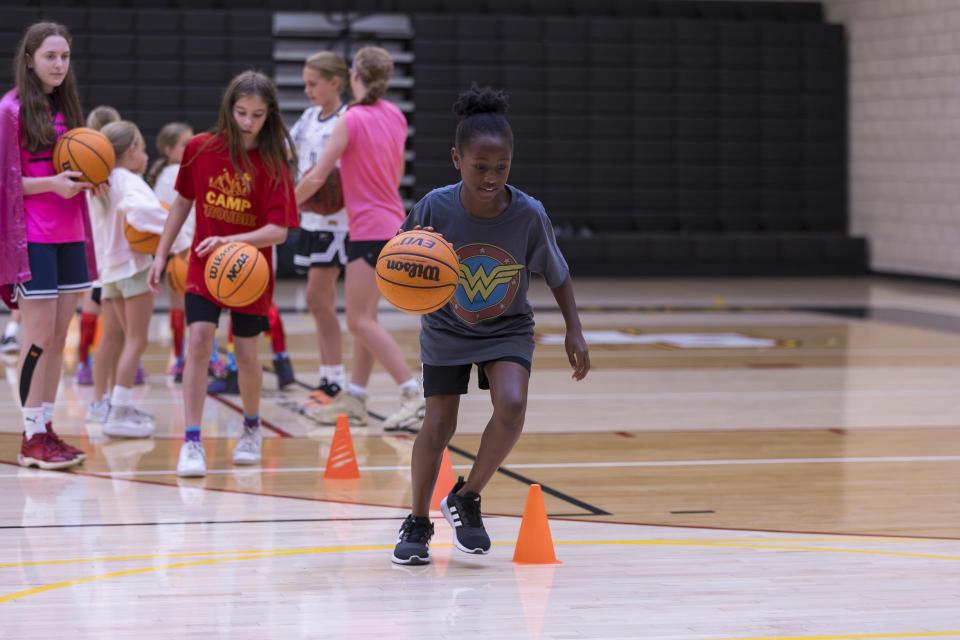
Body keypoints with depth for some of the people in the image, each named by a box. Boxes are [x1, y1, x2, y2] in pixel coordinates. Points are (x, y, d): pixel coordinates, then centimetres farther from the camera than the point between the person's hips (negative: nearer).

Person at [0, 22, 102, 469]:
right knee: (39, 338, -6)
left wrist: (88, 181, 0)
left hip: (69, 236, 7)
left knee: (58, 337, 8)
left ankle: (45, 428, 14)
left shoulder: (68, 108, 13)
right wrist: (51, 184, -19)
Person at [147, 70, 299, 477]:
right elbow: (183, 201, 9)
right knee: (198, 340, -15)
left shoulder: (273, 164, -12)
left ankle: (252, 428, 34)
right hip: (203, 265, 1)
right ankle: (192, 443, -13)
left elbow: (278, 231, -17)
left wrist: (230, 241, -32)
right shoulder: (201, 149, -6)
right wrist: (161, 255, 9)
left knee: (246, 354, 6)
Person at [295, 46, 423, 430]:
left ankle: (414, 394, -15)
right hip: (393, 222, 8)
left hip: (370, 229, -8)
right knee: (364, 317, 13)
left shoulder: (352, 120, -13)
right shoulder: (395, 117, 9)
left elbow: (316, 177, -12)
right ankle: (353, 399, 17)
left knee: (360, 321, -8)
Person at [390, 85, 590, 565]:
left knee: (511, 405, -22)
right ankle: (418, 522, 24)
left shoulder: (529, 214, -24)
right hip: (446, 328, 0)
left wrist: (575, 331, -9)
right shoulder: (435, 207, -25)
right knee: (439, 424, 0)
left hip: (507, 329, 0)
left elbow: (557, 274, -6)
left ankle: (466, 498, 2)